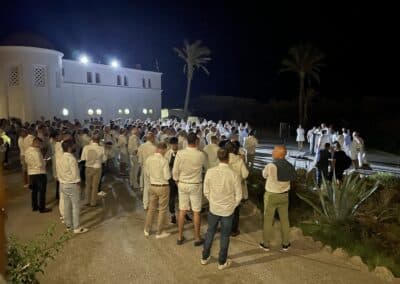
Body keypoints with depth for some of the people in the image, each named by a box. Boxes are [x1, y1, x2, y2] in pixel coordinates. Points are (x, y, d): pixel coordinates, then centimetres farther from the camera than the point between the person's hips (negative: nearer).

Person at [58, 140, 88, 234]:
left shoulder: (62, 158, 7)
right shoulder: (71, 158, -19)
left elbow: (59, 173, 12)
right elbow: (75, 174, -20)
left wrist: (62, 181, 18)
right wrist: (78, 185, -12)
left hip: (63, 184, 9)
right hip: (72, 185, -9)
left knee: (67, 205, 16)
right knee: (76, 206, -1)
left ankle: (69, 225, 26)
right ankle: (76, 228, 4)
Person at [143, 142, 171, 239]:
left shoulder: (149, 159, -4)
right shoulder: (164, 160, -21)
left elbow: (146, 173, 7)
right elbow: (167, 177, -18)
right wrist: (169, 171, 2)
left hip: (152, 186, 5)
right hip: (163, 187, -5)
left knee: (151, 208, 20)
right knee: (162, 210, 10)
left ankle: (147, 230, 33)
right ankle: (159, 232, 21)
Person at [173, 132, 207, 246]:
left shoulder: (180, 153, -12)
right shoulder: (201, 155, -15)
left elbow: (175, 170, -5)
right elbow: (206, 166, 4)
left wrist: (177, 181, 11)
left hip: (182, 184, 2)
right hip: (195, 185, -2)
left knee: (182, 211, 13)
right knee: (196, 212, 10)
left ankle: (180, 237, 25)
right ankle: (197, 238, 21)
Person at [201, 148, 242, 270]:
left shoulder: (210, 172, -14)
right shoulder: (233, 175, -18)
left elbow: (206, 191, -3)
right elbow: (238, 196, -9)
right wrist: (232, 206, 9)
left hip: (213, 208, 2)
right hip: (228, 210, -2)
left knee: (210, 232, 22)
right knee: (225, 236, 16)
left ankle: (204, 258, 37)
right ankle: (222, 262, 31)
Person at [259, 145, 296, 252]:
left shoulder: (270, 166, -24)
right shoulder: (290, 166, -9)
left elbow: (264, 175, -3)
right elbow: (293, 178, 11)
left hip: (271, 195, -4)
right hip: (284, 195, 4)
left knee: (268, 220, 11)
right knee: (284, 219, 18)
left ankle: (266, 244, 23)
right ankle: (285, 244, 30)